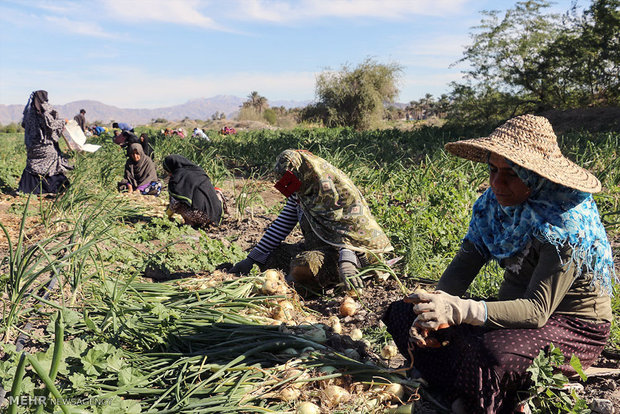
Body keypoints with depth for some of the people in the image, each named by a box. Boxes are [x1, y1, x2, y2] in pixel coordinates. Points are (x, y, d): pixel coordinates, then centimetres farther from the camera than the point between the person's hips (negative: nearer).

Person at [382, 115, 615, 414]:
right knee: (404, 312, -7)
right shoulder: (494, 204, -5)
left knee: (493, 352, -40)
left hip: (572, 328, -6)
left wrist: (461, 310, -43)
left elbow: (537, 310, -30)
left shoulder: (565, 224, -25)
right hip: (514, 310, 7)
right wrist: (437, 306, -27)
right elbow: (464, 264, -7)